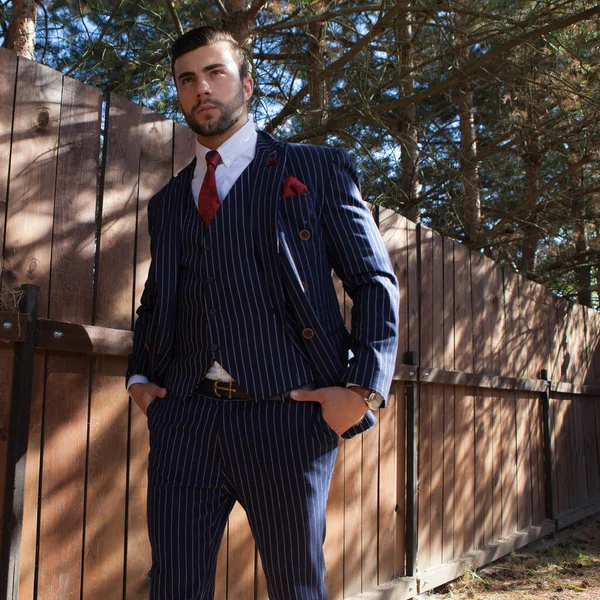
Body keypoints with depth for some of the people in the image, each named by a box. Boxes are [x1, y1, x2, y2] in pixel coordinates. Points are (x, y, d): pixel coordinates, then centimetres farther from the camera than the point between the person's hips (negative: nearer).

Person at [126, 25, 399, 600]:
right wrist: (138, 376, 10)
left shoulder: (318, 170, 6)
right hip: (185, 417, 4)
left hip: (287, 415, -3)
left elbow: (375, 282, 2)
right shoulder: (168, 201, 20)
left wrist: (363, 389, -9)